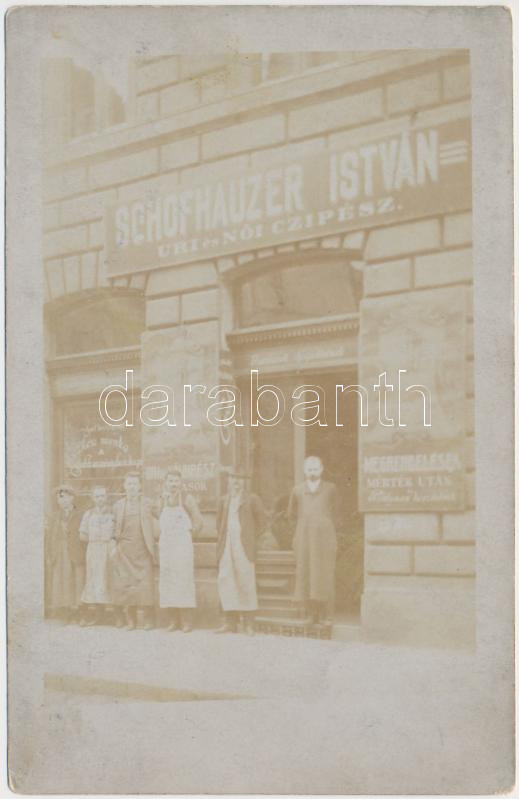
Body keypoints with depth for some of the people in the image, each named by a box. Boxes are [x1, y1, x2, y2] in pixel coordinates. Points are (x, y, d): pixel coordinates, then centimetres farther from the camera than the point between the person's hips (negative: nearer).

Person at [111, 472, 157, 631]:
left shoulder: (146, 504, 4)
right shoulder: (118, 505, 9)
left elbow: (151, 528, 5)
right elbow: (116, 528, 12)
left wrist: (152, 549, 2)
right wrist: (115, 546, 3)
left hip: (142, 550, -2)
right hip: (124, 550, 2)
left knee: (144, 583, -6)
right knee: (124, 583, -1)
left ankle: (147, 619, 2)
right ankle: (130, 619, 7)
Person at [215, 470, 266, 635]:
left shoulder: (252, 500, 4)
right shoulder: (224, 501, 16)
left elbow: (262, 522, 5)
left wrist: (252, 538, 0)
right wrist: (220, 538, 12)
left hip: (244, 547, -4)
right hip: (226, 548, 4)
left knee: (246, 582, -6)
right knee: (225, 581, -2)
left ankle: (249, 623, -1)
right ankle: (230, 622, 3)